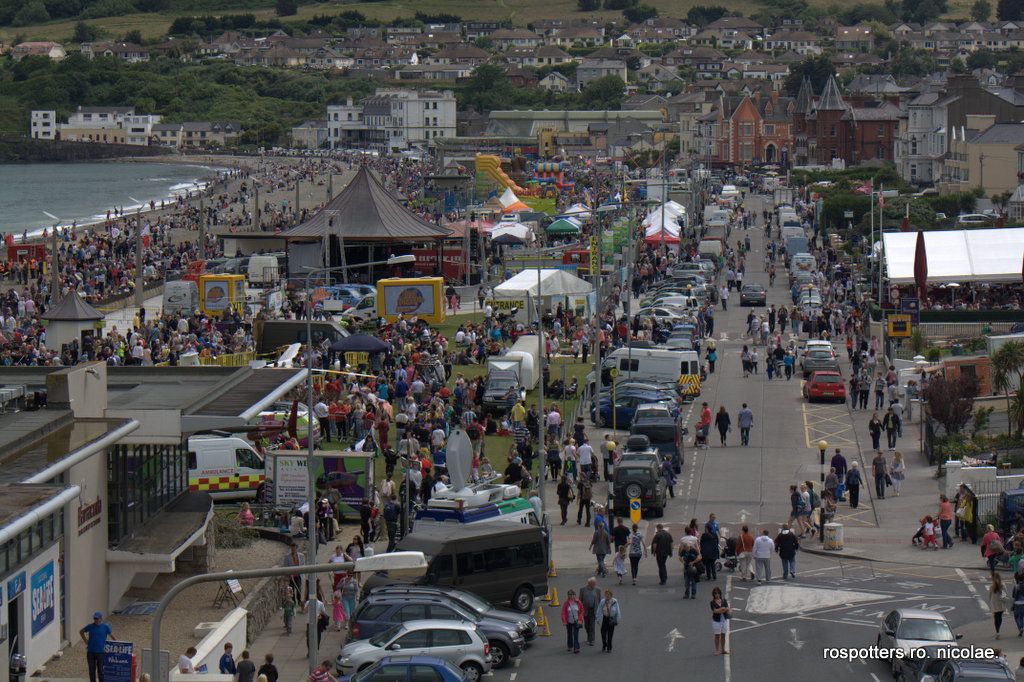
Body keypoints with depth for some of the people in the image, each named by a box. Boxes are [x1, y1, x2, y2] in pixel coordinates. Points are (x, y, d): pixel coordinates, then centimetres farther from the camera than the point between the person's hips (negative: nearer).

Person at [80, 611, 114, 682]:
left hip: (100, 652, -2)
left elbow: (112, 635, 7)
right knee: (92, 671, 6)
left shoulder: (105, 627, -2)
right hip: (90, 652, 2)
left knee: (100, 671, 2)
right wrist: (86, 641, 10)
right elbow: (81, 632, 17)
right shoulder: (90, 626, 2)